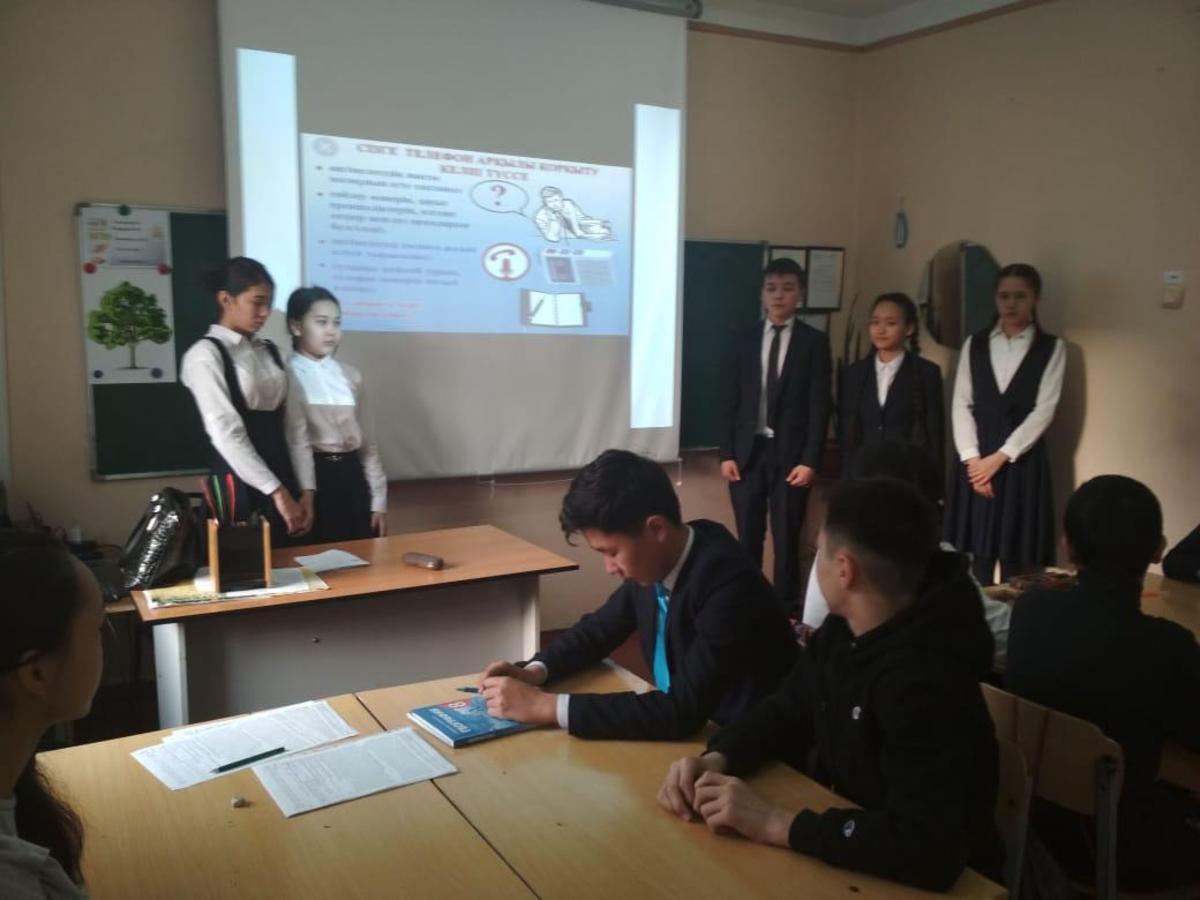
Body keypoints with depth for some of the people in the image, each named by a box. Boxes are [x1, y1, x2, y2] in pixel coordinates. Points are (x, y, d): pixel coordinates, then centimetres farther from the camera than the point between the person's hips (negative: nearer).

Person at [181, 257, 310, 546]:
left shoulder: (269, 352, 12)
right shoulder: (205, 355, -8)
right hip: (239, 485, -6)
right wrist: (277, 491, -19)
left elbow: (291, 423, 8)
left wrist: (304, 490, 0)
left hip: (282, 478, 6)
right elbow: (225, 432, -16)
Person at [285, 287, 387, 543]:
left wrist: (378, 500, 8)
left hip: (351, 476, 5)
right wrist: (306, 492, -28)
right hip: (313, 476, -5)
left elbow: (367, 440, 12)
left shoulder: (350, 376, 12)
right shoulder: (287, 376, -4)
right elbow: (296, 438, -16)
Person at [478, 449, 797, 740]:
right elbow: (599, 628, 10)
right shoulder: (654, 563, -6)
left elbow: (683, 711, -32)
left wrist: (546, 706, -30)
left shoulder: (727, 584, -28)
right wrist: (535, 671, -8)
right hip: (686, 733, 6)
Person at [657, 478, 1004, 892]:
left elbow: (927, 850, -37)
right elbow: (784, 713, 7)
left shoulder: (924, 683, -30)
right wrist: (715, 759, -13)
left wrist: (774, 824, -32)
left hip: (913, 881, -6)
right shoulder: (844, 631, -4)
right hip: (844, 855, 6)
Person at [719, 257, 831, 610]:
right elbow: (730, 401, 7)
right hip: (747, 452, 2)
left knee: (787, 540, 4)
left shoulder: (814, 342, 1)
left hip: (790, 455, -2)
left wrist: (810, 461, -10)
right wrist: (726, 454, 0)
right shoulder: (743, 340, 8)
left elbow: (819, 407, -3)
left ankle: (784, 612, 15)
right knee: (748, 539, 8)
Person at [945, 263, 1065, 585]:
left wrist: (1000, 457, -13)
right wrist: (972, 458, -8)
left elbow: (1043, 411, -6)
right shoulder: (974, 344, 9)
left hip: (1021, 459, -2)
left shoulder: (1052, 348, 2)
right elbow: (961, 405, 3)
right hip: (976, 459, 2)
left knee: (1016, 556, 1)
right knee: (975, 554, 3)